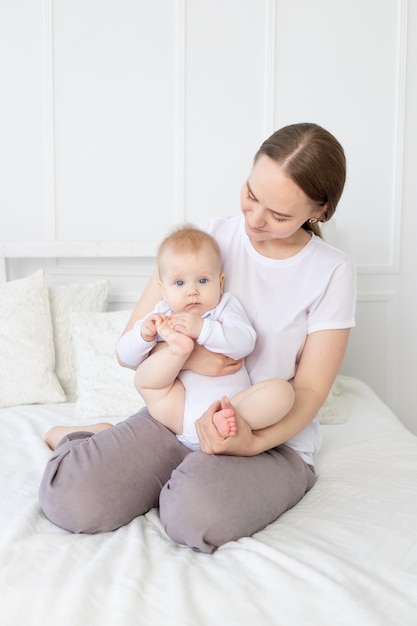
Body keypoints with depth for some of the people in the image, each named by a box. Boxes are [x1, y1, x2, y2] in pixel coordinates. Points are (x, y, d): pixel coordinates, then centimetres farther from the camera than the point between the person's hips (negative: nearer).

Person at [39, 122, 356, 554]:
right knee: (69, 497, -20)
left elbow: (310, 390, -5)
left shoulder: (332, 272, -6)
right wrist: (187, 355, -21)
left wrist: (253, 442, -23)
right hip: (180, 412, 2)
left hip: (273, 438, -1)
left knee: (196, 516, -34)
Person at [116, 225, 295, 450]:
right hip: (180, 413, 2)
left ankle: (229, 420, -42)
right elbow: (126, 357, 11)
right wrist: (143, 334, -10)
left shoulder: (226, 307, 7)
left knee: (282, 390, -22)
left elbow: (245, 343, -13)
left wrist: (202, 329, -27)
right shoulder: (160, 316, 14)